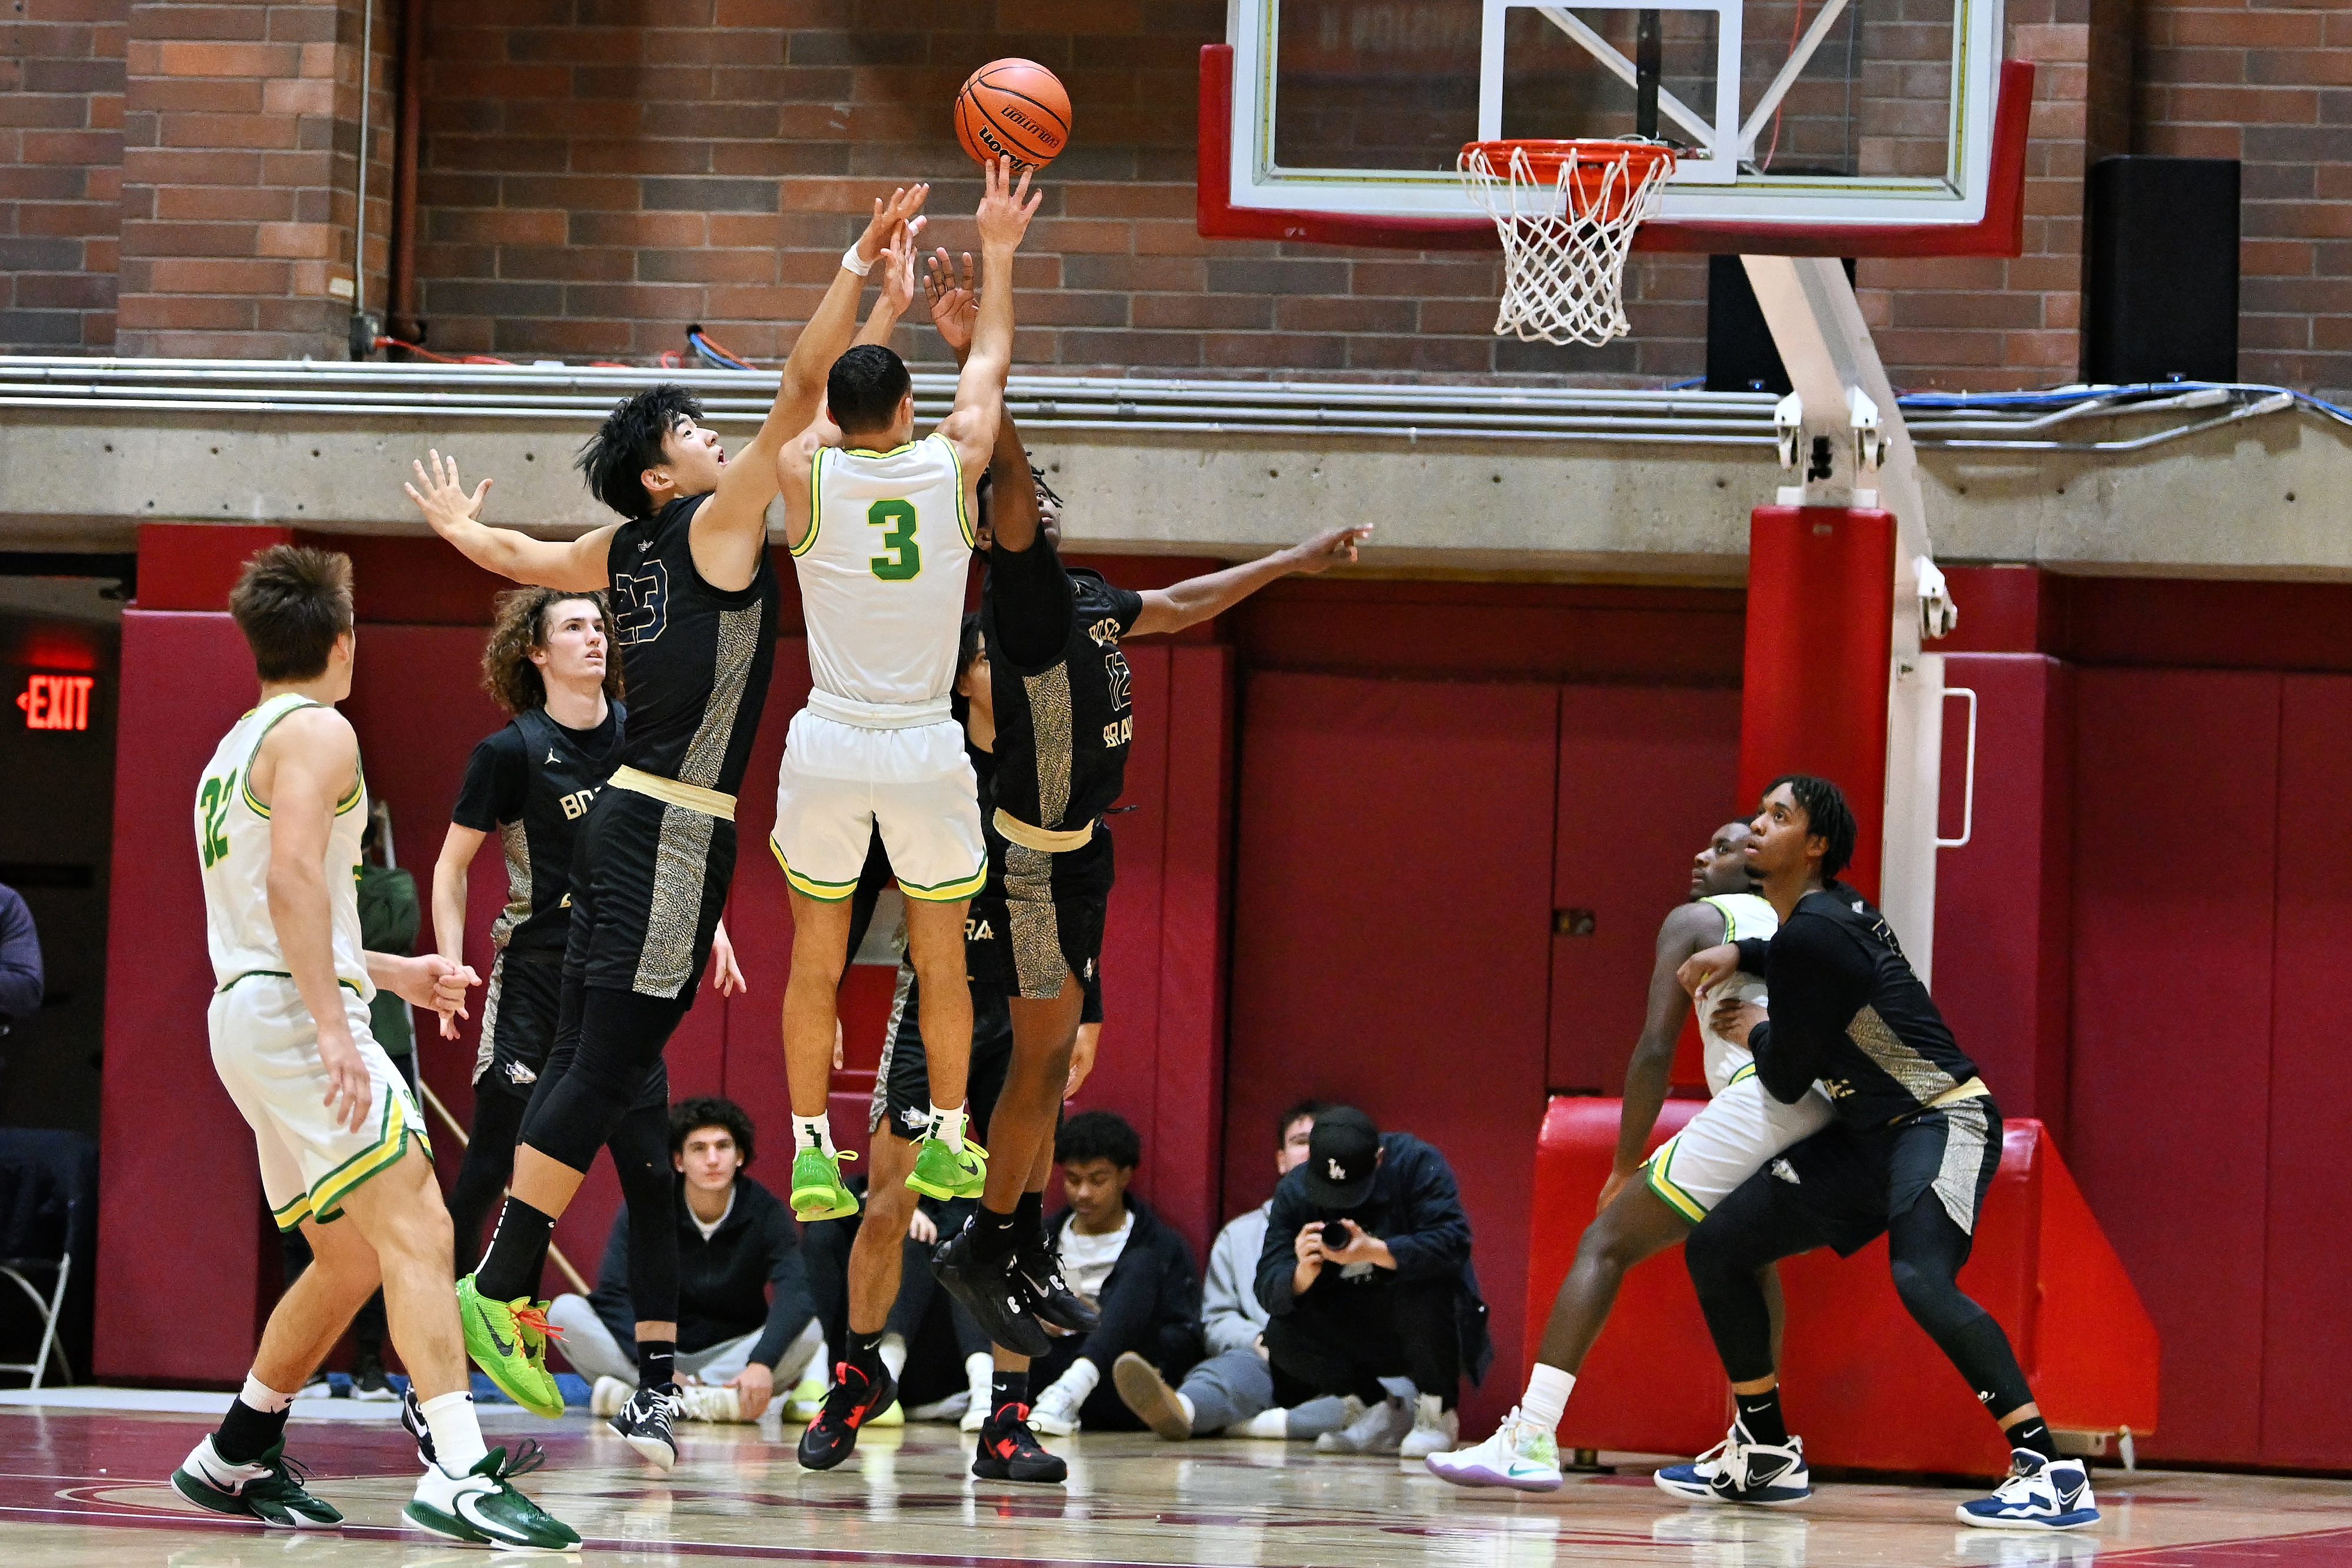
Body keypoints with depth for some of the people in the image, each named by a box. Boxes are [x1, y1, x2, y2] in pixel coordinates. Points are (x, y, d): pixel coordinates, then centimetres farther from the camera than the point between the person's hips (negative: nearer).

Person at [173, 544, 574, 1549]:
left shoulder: (235, 748, 23)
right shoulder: (316, 732, -6)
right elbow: (292, 876, -21)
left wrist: (390, 972, 35)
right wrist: (334, 1025, -26)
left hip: (243, 1013, 10)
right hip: (292, 1013, -10)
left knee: (351, 1260, 17)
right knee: (417, 1229, -19)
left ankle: (234, 1457, 23)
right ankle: (457, 1474, -32)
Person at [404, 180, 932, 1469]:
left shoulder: (625, 550, 13)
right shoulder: (714, 523, -8)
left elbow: (518, 558, 31)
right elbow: (805, 391, -11)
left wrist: (459, 527, 51)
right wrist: (866, 275, -7)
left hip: (629, 822, 9)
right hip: (673, 828, -9)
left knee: (590, 1067, 7)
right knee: (604, 1069, -10)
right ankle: (499, 1289, -13)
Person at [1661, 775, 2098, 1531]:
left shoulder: (1813, 935, -20)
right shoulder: (1826, 912, 8)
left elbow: (1788, 1079, -15)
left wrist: (1756, 1032, 7)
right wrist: (1738, 953, 16)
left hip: (1942, 1120, -10)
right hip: (1870, 1134, 10)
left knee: (1921, 1277, -35)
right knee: (1714, 1247, 8)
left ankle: (2049, 1471, -36)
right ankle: (1764, 1455, 20)